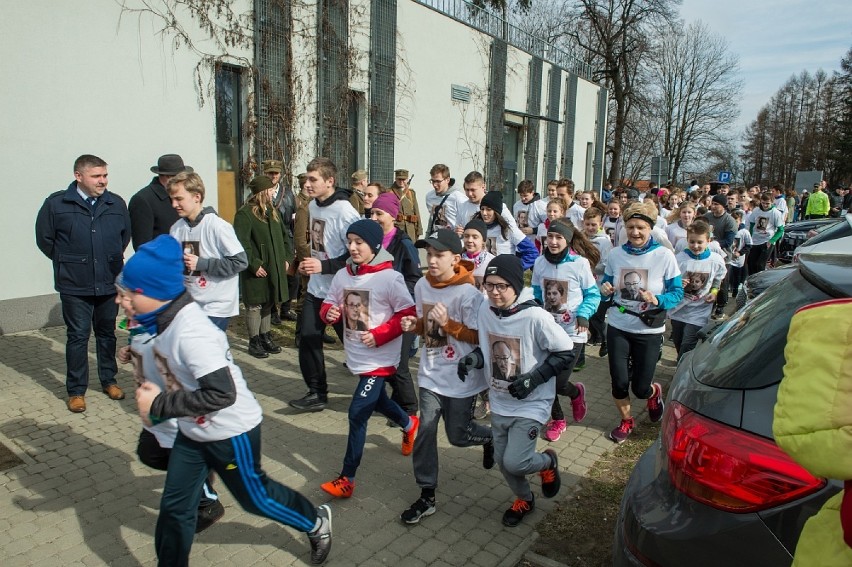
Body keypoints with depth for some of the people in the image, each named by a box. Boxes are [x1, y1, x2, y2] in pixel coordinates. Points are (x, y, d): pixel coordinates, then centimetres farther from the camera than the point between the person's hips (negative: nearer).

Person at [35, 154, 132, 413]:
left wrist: (112, 258, 11)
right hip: (75, 286, -2)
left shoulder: (116, 204, 1)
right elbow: (44, 239, 4)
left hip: (109, 283, 3)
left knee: (107, 333, 15)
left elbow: (126, 235, 15)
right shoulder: (56, 204, -5)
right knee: (77, 336, 5)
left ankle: (108, 380, 30)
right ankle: (76, 391, 17)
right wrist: (68, 262, 6)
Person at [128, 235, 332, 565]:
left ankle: (316, 523, 39)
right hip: (193, 431, 8)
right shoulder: (166, 318, -4)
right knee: (175, 507, 14)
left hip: (230, 432, -8)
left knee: (254, 497, 15)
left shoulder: (191, 333, -33)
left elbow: (221, 394, -35)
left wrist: (159, 405, -29)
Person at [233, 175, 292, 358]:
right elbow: (241, 243, -18)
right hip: (257, 270, -7)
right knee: (255, 306, 2)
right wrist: (254, 265, -19)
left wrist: (287, 258, 8)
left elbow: (284, 236, 18)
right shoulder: (245, 214, -12)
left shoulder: (273, 210, 13)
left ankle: (265, 337, 28)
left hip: (275, 267, 7)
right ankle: (254, 342, 14)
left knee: (268, 304, 16)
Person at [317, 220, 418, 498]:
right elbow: (328, 304, 9)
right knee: (376, 400, 27)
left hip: (379, 357, -7)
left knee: (357, 414, -6)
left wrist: (378, 335, -23)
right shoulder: (342, 275, -1)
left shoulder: (389, 278, -18)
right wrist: (330, 313, -14)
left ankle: (347, 478, 8)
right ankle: (409, 424, 57)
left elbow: (408, 314, -15)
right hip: (356, 354, 7)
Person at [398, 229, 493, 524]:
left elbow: (478, 337, -15)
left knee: (458, 435, 8)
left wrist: (448, 323, -27)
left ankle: (490, 436, 42)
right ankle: (427, 495, 17)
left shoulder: (469, 293, -19)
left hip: (461, 377, -4)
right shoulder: (422, 286, -1)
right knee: (425, 431, 2)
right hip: (431, 373, 5)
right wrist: (413, 325, -8)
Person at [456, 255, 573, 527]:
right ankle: (524, 500, 45)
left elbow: (565, 353, -14)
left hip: (531, 404, -5)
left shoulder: (535, 316, -24)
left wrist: (534, 378, -23)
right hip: (499, 403, 6)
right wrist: (474, 357, -12)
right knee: (502, 460, 14)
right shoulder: (485, 310, -7)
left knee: (514, 463, -9)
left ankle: (548, 463, 26)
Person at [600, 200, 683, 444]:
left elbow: (677, 293, -6)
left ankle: (654, 392, 43)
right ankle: (626, 420, 33)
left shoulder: (664, 255, -10)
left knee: (640, 388, 4)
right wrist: (605, 289, -15)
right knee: (619, 382, 3)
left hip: (649, 330, -2)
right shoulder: (615, 254, -2)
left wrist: (657, 300, -26)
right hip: (618, 327, 2)